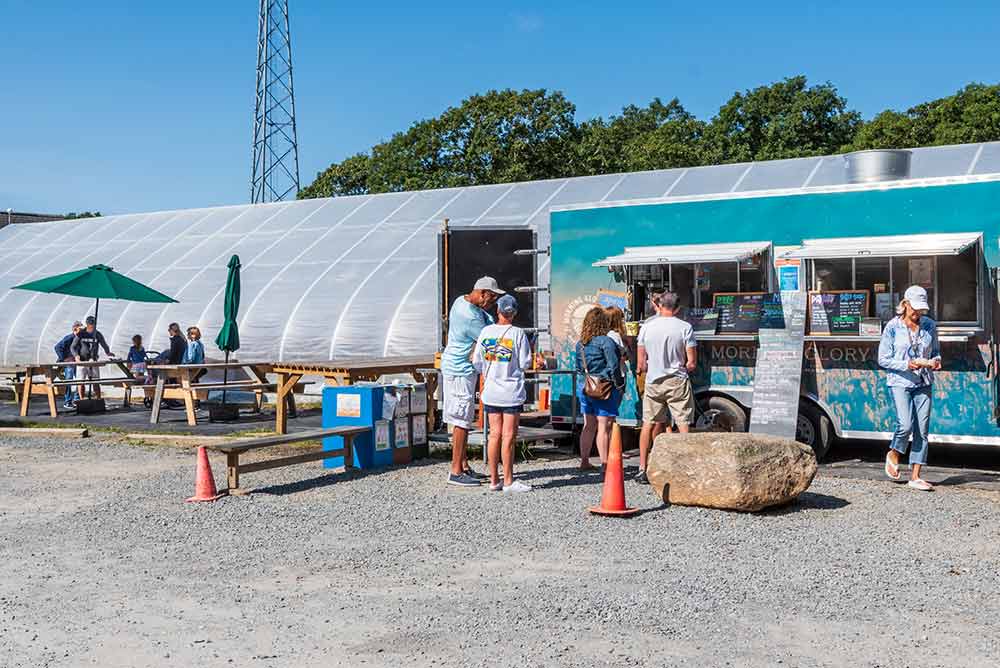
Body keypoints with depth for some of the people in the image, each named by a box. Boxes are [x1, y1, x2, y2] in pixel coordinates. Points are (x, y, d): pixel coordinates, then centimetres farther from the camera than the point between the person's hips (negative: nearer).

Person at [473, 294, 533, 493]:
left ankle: (494, 480, 14)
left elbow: (477, 362, 4)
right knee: (509, 436, 0)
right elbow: (524, 363, -8)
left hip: (491, 390, 4)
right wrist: (529, 350, 11)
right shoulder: (518, 333, -9)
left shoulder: (486, 331, 1)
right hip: (511, 390, -4)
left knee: (494, 434, 9)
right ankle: (508, 481, 4)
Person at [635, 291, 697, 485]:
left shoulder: (646, 327, 1)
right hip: (678, 381, -2)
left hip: (653, 382, 3)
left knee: (648, 424, 12)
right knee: (684, 426, 1)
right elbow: (691, 363, -7)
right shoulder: (685, 328, -6)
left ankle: (642, 470, 15)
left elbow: (641, 364, 4)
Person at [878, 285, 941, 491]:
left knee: (922, 430, 1)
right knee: (905, 425, -18)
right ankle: (893, 455, 14)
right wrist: (907, 365, -16)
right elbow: (883, 360, -4)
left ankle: (915, 476, 8)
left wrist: (936, 361, -4)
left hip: (923, 383, 4)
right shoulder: (893, 327, -4)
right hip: (900, 383, -4)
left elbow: (936, 351, 19)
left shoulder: (929, 325, 7)